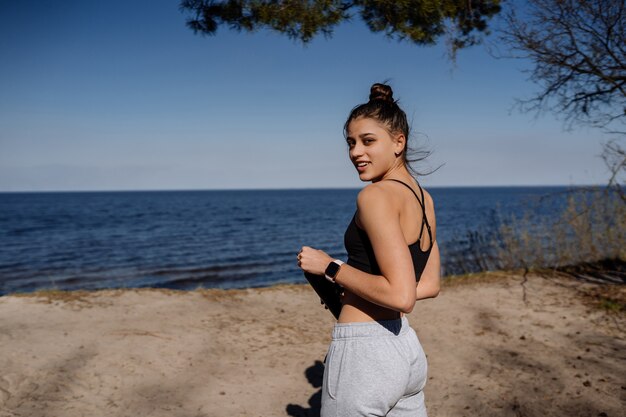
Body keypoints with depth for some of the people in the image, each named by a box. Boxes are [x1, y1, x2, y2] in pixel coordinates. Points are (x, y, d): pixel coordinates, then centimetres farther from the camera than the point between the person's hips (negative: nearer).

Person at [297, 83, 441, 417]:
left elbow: (401, 296, -24)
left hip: (364, 352, -8)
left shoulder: (376, 195, -17)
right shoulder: (423, 198, 9)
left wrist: (329, 268, -14)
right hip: (408, 349, 9)